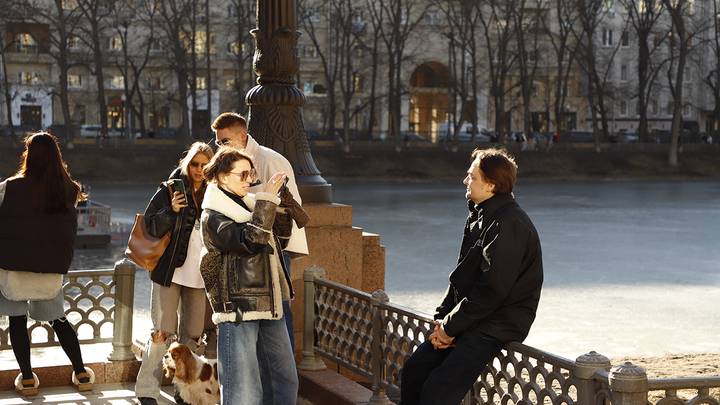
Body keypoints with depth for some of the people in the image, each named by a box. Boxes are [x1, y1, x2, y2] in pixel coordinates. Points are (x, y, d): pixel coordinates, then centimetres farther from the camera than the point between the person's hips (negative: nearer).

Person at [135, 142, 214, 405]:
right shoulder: (169, 191, -1)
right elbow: (149, 228, -6)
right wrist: (171, 211, -20)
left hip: (198, 275, 4)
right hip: (169, 273, -4)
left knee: (192, 334, 9)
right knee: (163, 333, -5)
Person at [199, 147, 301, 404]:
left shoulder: (247, 204, 15)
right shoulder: (213, 217, -9)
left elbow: (280, 240, 19)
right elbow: (250, 239, -24)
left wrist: (282, 205, 6)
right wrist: (266, 201, -19)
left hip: (269, 306, 8)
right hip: (237, 309, -8)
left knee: (286, 381, 15)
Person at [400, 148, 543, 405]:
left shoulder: (509, 224, -18)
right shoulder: (478, 217, 13)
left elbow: (491, 289, -21)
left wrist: (450, 327, -15)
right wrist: (443, 319, 2)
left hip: (498, 326, -9)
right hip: (470, 321, 9)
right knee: (413, 372, 2)